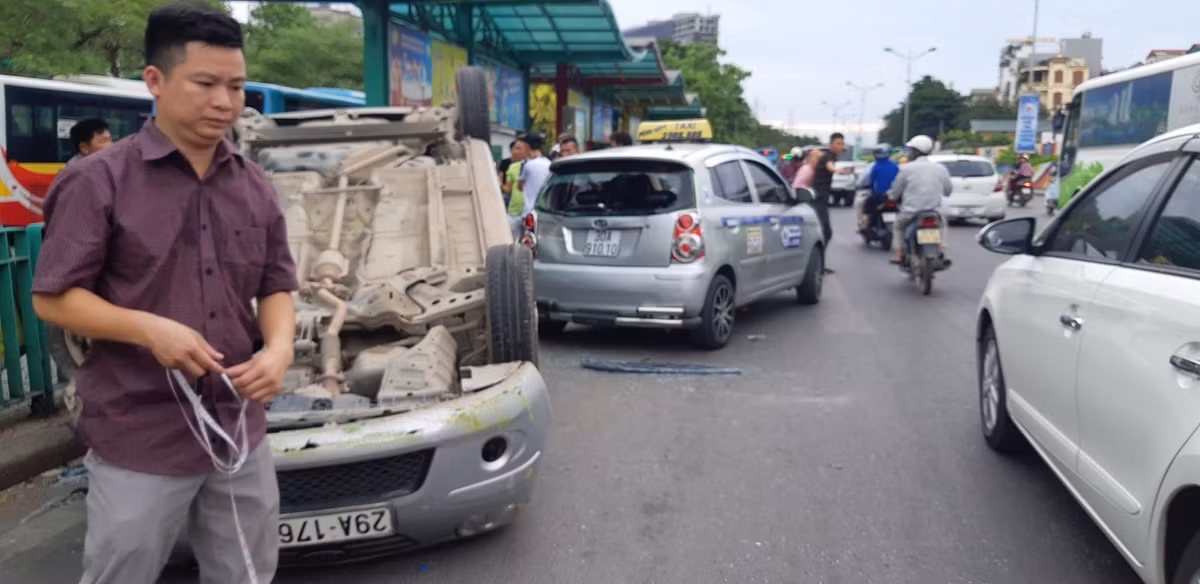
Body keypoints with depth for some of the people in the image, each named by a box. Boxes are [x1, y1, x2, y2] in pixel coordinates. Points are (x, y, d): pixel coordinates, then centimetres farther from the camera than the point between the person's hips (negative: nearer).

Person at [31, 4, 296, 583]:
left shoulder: (255, 187, 7)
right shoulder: (100, 180, -8)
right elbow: (51, 297, -7)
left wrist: (279, 346, -11)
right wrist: (149, 328, -22)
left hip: (240, 431, 5)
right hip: (139, 440, -4)